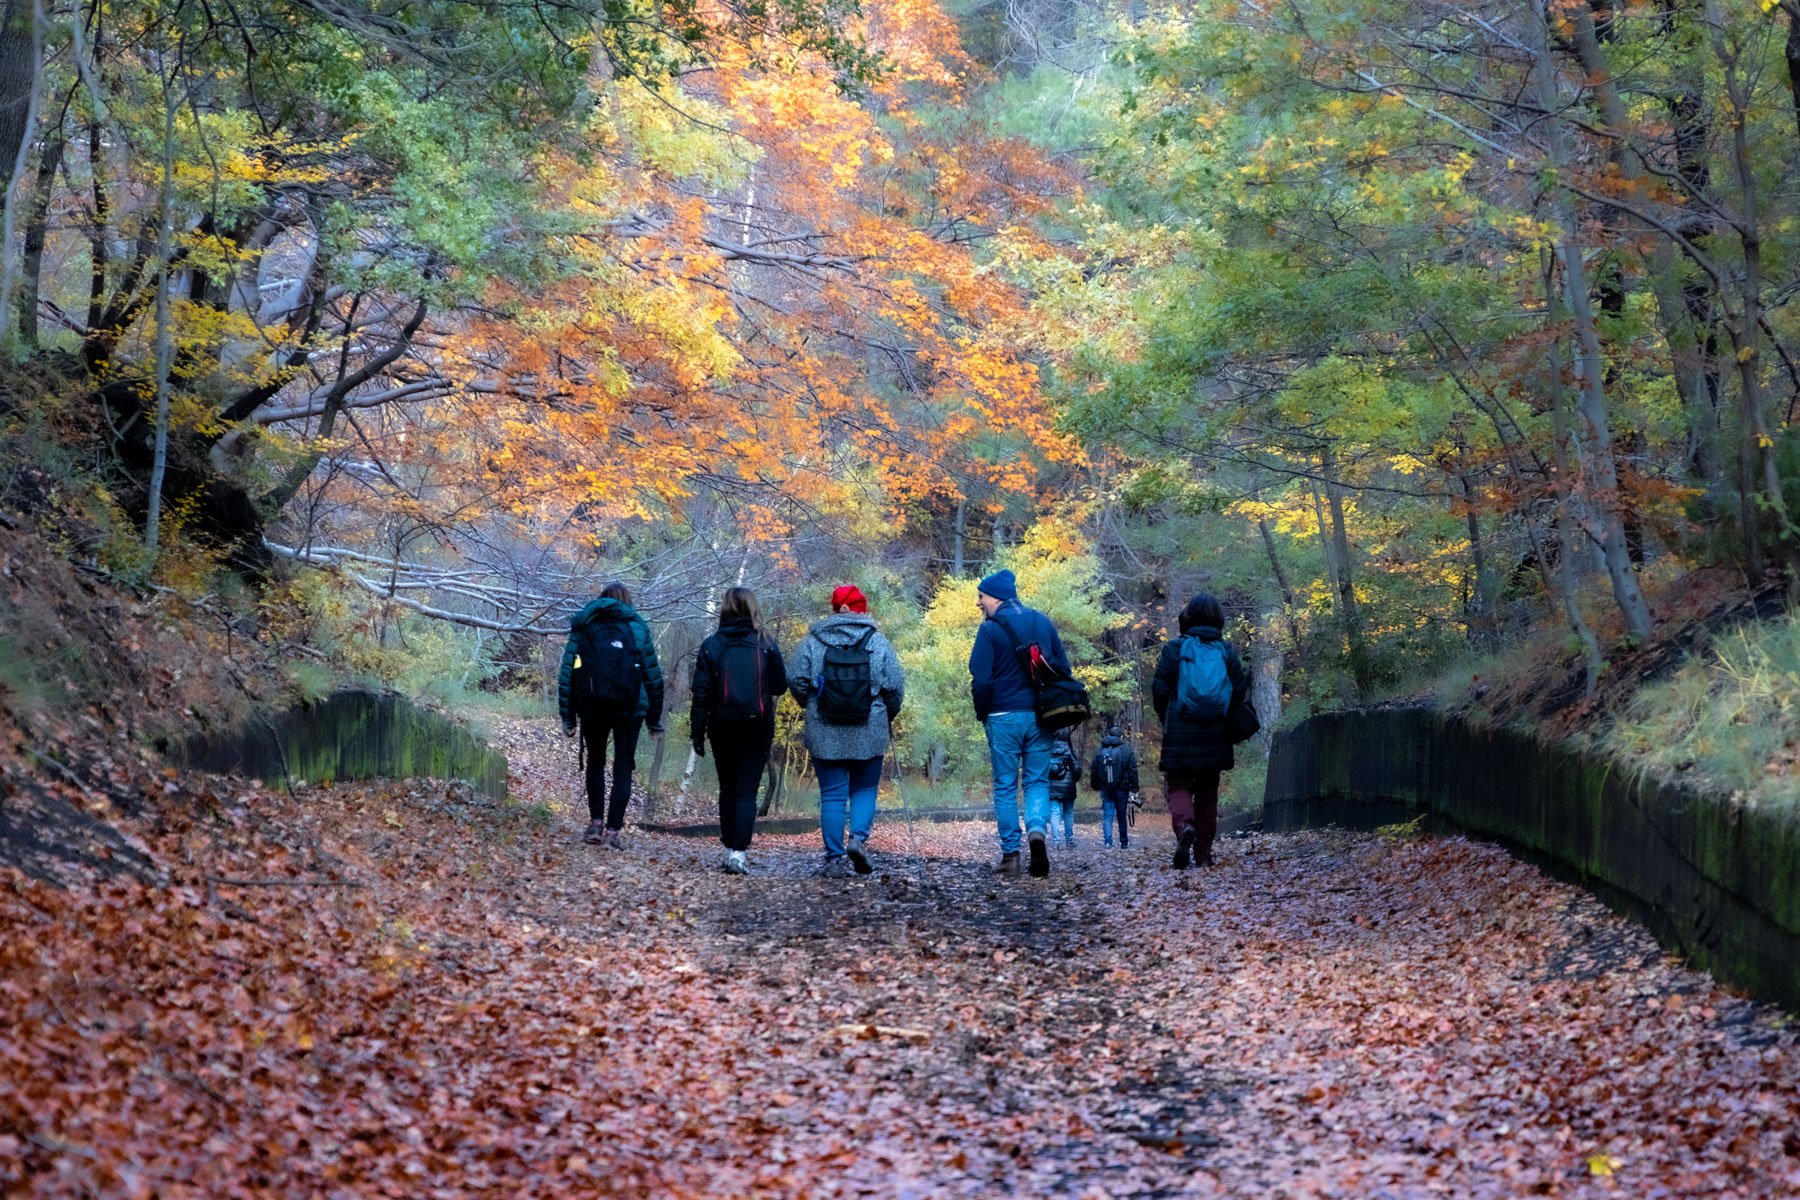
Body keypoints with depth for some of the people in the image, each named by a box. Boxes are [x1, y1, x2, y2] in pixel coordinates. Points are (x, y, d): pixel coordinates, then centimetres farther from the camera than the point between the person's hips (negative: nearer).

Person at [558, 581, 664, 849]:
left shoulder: (582, 627, 10)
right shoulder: (637, 627, 6)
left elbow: (566, 673, 5)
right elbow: (653, 675, 4)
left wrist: (568, 717, 7)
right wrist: (655, 718, 9)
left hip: (591, 707, 2)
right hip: (629, 708, -2)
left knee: (595, 762, 20)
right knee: (623, 768, 4)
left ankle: (595, 824, 11)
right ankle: (612, 831, -5)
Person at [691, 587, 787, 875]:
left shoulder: (711, 646, -2)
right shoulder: (766, 645, -3)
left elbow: (701, 694, -3)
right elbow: (780, 686, 4)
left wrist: (698, 733, 2)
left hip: (722, 729, 1)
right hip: (757, 729, -1)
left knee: (727, 789, 15)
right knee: (747, 792, -1)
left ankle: (729, 850, 17)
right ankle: (738, 853, -11)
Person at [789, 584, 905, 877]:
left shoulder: (812, 640, -1)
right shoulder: (878, 641, -1)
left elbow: (797, 682, -1)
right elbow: (895, 687, -2)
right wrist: (886, 717, 16)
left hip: (824, 734, 0)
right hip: (868, 736, 0)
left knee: (832, 795, 5)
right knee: (865, 790, 13)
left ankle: (834, 858, 2)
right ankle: (858, 837, -9)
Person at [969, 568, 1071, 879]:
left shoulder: (991, 629, -8)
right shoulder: (1042, 622, 8)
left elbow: (980, 679, -11)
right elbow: (1063, 668, 11)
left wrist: (982, 714, 3)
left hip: (1004, 717, -3)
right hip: (1039, 715, 4)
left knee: (1005, 786, 5)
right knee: (1037, 780, 10)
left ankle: (1010, 854, 4)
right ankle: (1036, 829, -17)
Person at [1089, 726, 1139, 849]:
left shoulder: (1099, 751, 5)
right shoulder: (1127, 751, -3)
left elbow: (1094, 771, 8)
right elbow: (1133, 771, -5)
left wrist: (1095, 786, 18)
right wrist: (1134, 789, -2)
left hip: (1106, 789, 1)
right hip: (1122, 788, -1)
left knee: (1107, 816, 2)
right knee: (1121, 815, 10)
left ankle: (1108, 842, -8)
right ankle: (1123, 841, 20)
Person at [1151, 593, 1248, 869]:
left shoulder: (1174, 649, -3)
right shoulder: (1226, 651, 3)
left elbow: (1160, 690, -6)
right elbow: (1240, 691, 1)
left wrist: (1167, 721, 11)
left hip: (1180, 735, -2)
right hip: (1215, 739, 3)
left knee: (1179, 786, 3)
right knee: (1207, 791, 13)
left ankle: (1185, 826, -29)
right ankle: (1204, 853, 11)